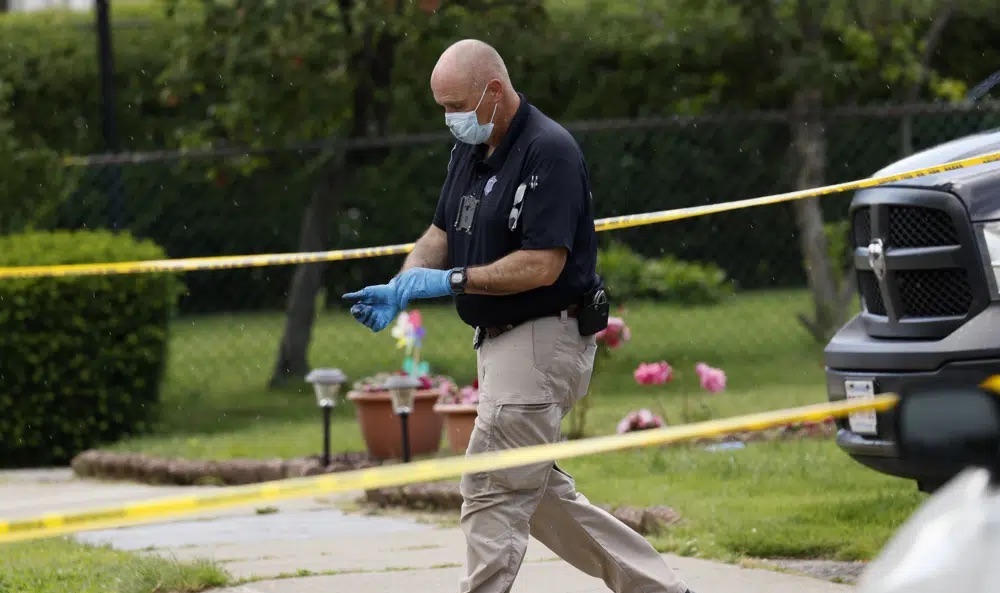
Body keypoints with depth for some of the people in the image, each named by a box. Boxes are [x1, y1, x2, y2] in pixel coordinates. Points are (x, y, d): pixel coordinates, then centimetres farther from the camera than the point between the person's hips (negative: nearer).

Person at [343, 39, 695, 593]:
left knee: (494, 489, -8)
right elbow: (441, 232, 15)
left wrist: (453, 280, -22)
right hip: (501, 339, 10)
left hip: (543, 338, -10)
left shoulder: (549, 152, -20)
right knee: (537, 491, 15)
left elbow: (543, 265, -25)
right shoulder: (469, 151, 10)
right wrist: (400, 289, -3)